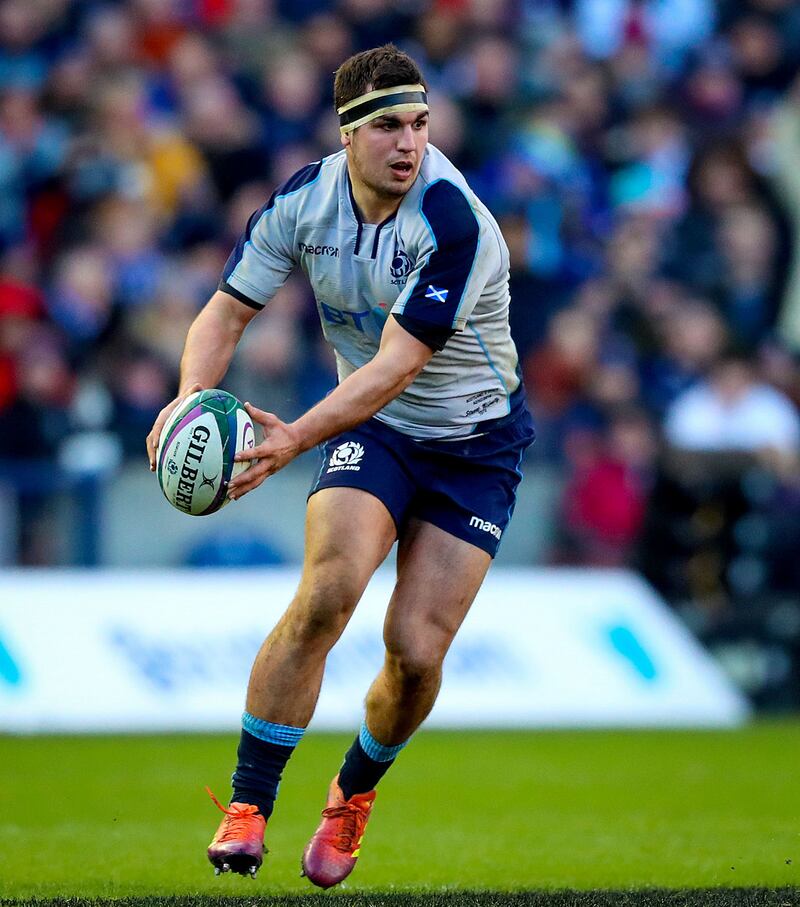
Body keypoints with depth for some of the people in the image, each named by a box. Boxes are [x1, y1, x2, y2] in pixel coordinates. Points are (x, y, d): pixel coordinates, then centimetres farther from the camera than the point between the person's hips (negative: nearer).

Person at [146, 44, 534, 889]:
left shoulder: (454, 223, -28)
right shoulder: (305, 199, -11)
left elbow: (396, 366, -32)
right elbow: (227, 311, -4)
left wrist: (297, 437, -44)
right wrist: (192, 393, -25)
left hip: (474, 444, -2)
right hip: (372, 428, 2)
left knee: (416, 651, -10)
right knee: (327, 592, -24)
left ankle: (353, 794, 22)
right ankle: (246, 806, -15)